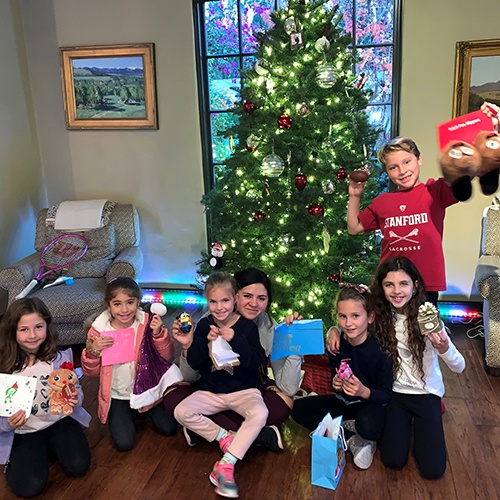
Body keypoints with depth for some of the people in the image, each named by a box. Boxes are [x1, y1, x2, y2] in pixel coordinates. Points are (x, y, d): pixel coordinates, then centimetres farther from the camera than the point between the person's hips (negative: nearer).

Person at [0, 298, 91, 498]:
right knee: (28, 487, -15)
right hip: (23, 431, -1)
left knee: (78, 466, -12)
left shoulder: (60, 358, -12)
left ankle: (50, 444, 17)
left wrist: (75, 399, -22)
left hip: (60, 421, 2)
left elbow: (76, 389, 1)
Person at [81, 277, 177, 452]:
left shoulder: (147, 323, -14)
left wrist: (159, 334, -29)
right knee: (124, 443, -7)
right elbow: (90, 372, -6)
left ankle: (142, 410, 29)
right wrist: (92, 352, -27)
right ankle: (129, 414, 25)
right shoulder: (99, 329, -14)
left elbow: (166, 355, -12)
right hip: (117, 396, -1)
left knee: (169, 429, 1)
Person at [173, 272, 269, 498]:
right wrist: (206, 342, -23)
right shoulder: (204, 325, -1)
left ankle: (225, 465, -27)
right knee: (181, 412, -19)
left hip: (243, 389, -3)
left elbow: (256, 361, -16)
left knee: (260, 413, -33)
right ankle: (224, 436, -6)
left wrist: (235, 340, -29)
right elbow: (193, 362, -4)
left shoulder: (247, 326, -8)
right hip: (211, 391, 3)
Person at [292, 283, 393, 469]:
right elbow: (336, 381, 5)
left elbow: (386, 395, -17)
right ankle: (353, 440, -12)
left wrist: (364, 391, -36)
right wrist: (336, 384, -19)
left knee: (368, 425, -40)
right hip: (344, 403, 6)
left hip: (371, 404, -6)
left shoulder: (380, 349, -22)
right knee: (299, 408, -9)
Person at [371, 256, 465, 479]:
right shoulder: (379, 316, -12)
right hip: (394, 392, 1)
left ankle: (419, 423, 23)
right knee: (393, 461, -7)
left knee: (433, 469, -6)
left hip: (426, 393, -1)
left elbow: (459, 367, -21)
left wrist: (444, 349, -44)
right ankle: (404, 423, 23)